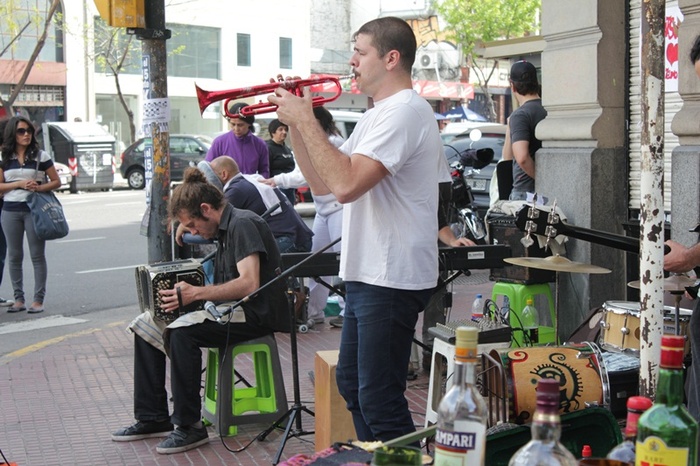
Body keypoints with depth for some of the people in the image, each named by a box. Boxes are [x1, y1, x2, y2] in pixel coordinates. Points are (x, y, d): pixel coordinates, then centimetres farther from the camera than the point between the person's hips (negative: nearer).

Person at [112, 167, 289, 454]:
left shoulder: (242, 224, -15)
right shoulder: (226, 228, 16)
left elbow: (249, 284, -26)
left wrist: (195, 293, -24)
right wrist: (188, 292, 2)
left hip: (254, 315, -11)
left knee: (182, 332, -32)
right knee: (145, 325, 6)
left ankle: (189, 427, -21)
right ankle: (152, 418, 8)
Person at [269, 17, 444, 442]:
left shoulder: (404, 112, -17)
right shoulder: (376, 116, 18)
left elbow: (346, 184, -28)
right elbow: (322, 178, 18)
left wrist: (305, 119, -18)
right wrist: (294, 121, 7)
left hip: (392, 279, -11)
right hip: (367, 274, 11)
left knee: (379, 400, -7)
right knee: (352, 383, 21)